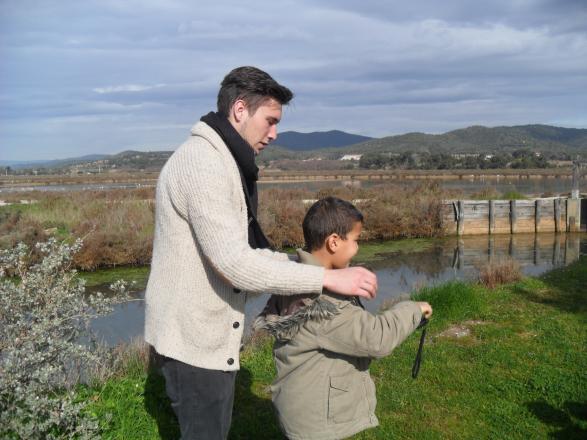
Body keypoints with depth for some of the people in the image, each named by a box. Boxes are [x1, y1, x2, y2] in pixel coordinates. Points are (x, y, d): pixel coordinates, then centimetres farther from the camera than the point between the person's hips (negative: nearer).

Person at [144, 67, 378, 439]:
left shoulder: (224, 163, 12)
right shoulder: (202, 162, -22)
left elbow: (244, 248, 13)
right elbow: (234, 263, -29)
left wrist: (311, 267, 1)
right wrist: (326, 277, -26)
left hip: (208, 329, 10)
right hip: (194, 335, -10)